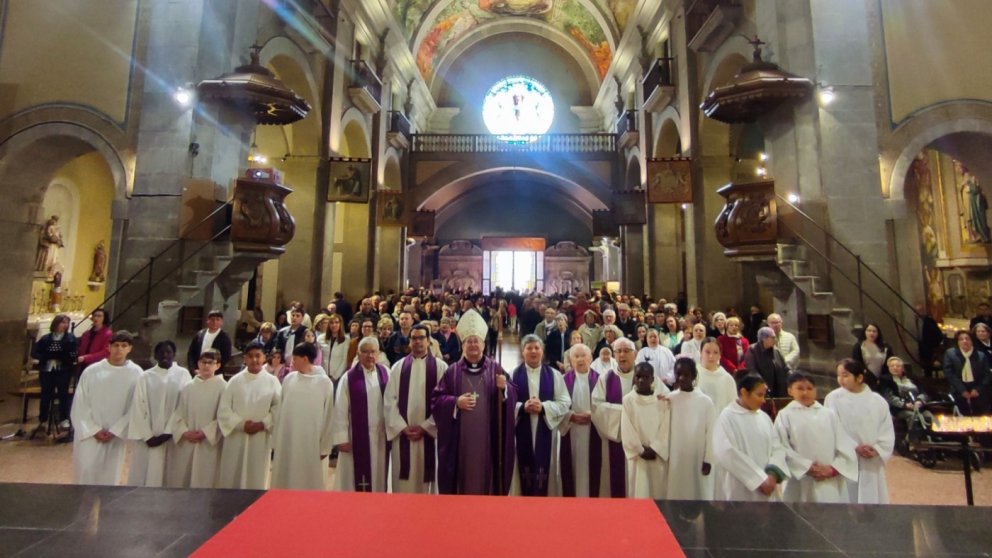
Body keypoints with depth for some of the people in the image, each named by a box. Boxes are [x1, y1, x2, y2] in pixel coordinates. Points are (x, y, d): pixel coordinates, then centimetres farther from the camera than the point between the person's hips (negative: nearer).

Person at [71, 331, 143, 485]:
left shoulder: (136, 373, -7)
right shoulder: (91, 371, -6)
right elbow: (80, 404, -2)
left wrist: (115, 431, -9)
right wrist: (94, 430, -7)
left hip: (116, 437, 0)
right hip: (89, 434, 0)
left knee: (109, 478, 9)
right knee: (85, 474, 2)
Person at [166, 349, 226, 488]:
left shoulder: (222, 387, -4)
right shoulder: (188, 387, 9)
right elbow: (178, 414, 7)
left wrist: (206, 432, -14)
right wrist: (184, 431, -8)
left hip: (210, 444, -4)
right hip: (186, 443, 4)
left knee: (205, 481, -1)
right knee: (181, 481, 9)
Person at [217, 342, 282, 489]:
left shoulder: (272, 381, 0)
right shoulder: (235, 381, 2)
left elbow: (278, 409, -2)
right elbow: (223, 410, -1)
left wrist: (263, 424, -13)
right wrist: (241, 424, -12)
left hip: (261, 439, -1)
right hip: (236, 437, 1)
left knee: (257, 479, 6)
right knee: (231, 478, 7)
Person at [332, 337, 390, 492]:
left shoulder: (386, 373, -1)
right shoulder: (349, 377, -8)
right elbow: (340, 411, -7)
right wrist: (342, 438, -9)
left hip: (381, 436, 3)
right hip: (357, 437, -2)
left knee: (379, 475, 14)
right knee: (355, 475, 8)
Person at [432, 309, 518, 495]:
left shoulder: (495, 369, 4)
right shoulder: (452, 371, 3)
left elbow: (513, 396, 0)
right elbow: (436, 399, 2)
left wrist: (504, 388, -20)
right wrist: (455, 402, -15)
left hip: (488, 438, 0)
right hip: (460, 439, 0)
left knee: (487, 475, 8)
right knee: (462, 476, 6)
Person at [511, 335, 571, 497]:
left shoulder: (554, 375, 4)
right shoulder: (514, 374, 2)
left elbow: (565, 402, -1)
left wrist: (543, 407, -15)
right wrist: (522, 407, -19)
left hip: (545, 431, 1)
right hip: (522, 432, 0)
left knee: (544, 470, 4)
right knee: (524, 471, 4)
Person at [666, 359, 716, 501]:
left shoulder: (706, 401, -6)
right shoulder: (669, 399, -4)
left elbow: (711, 432, -2)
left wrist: (708, 460, -2)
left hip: (698, 459, -1)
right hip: (675, 459, 1)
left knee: (699, 495, 8)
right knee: (675, 495, 8)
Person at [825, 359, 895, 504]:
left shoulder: (878, 401, 2)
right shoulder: (833, 398, -7)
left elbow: (887, 431, 3)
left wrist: (877, 449, -12)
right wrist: (854, 448, -16)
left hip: (872, 464, 3)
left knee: (873, 501, 12)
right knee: (846, 504, 2)